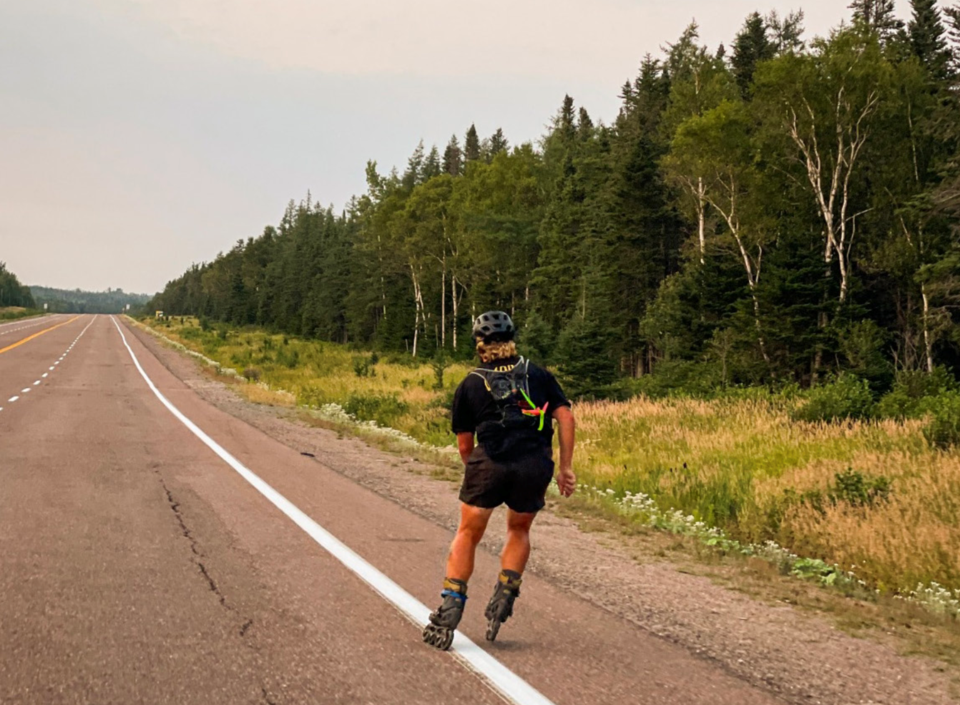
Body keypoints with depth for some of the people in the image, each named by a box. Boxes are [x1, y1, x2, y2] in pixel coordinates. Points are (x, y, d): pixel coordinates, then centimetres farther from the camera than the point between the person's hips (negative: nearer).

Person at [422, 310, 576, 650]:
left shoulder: (470, 385, 17)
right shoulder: (537, 375, 19)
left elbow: (464, 445, 16)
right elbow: (565, 417, 7)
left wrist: (477, 474, 33)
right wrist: (565, 467, 9)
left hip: (490, 460, -1)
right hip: (535, 464, 1)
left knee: (468, 535, 12)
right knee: (519, 531, 25)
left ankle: (450, 608, 3)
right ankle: (504, 596, 10)